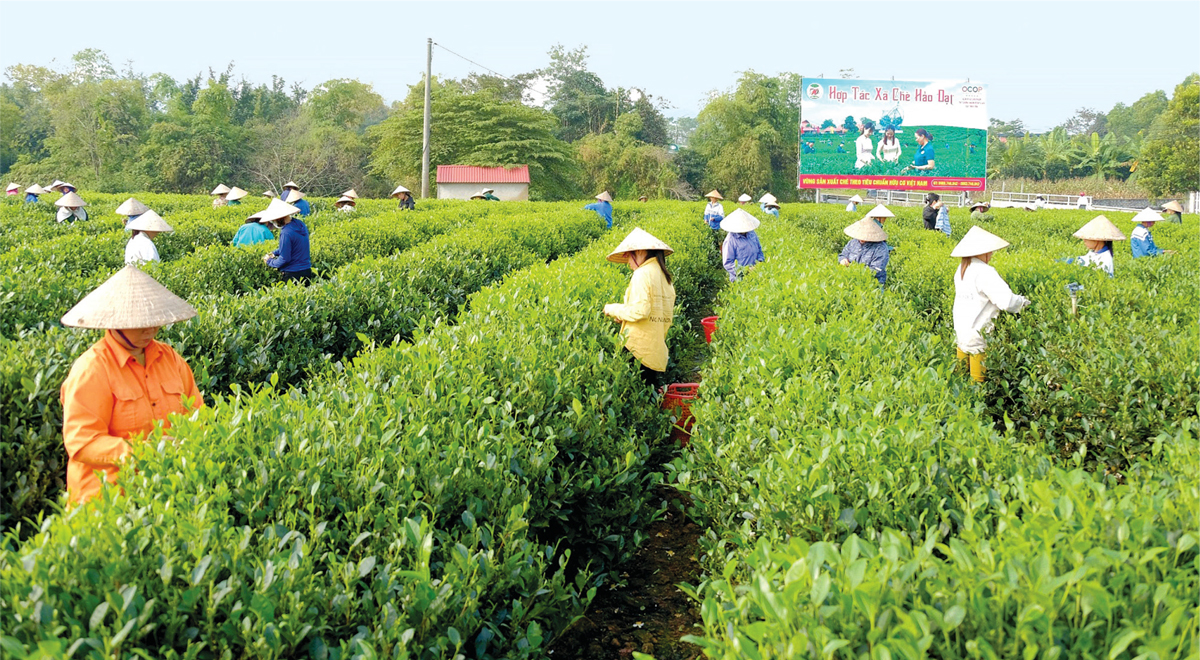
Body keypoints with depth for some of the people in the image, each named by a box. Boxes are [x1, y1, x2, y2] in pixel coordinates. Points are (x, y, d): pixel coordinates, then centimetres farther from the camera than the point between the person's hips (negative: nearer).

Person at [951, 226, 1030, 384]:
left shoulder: (961, 269, 6)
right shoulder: (983, 272, -20)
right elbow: (1007, 302, -27)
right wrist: (1022, 301, -5)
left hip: (960, 332, 8)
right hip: (978, 336, -8)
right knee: (979, 381, 3)